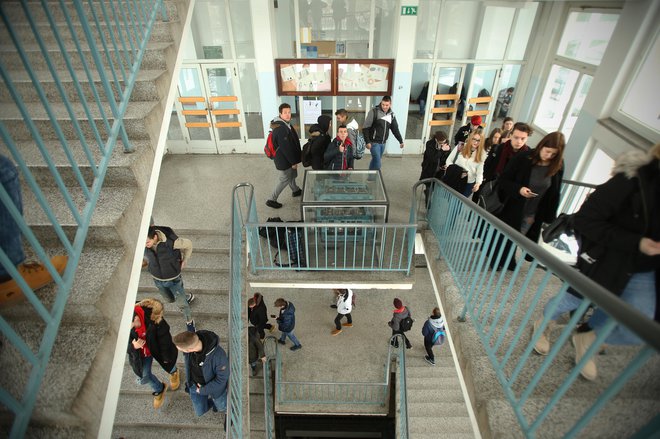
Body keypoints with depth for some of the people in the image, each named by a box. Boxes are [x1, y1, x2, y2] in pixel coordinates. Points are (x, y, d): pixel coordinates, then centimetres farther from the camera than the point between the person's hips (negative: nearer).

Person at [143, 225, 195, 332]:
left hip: (173, 279, -4)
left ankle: (189, 322, 37)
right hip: (157, 280, 4)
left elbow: (188, 244, -16)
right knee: (170, 300, 26)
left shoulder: (171, 242, -34)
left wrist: (184, 261, -10)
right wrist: (149, 263, 6)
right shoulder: (143, 245, -21)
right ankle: (188, 297, 55)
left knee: (181, 304, 9)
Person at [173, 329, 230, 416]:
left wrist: (203, 390, -16)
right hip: (195, 385, 3)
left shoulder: (218, 355, -43)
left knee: (222, 408, 22)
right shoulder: (189, 342, -29)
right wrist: (196, 383, -5)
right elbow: (188, 362, -6)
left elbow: (222, 378, -24)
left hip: (214, 385, -3)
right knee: (200, 412, 20)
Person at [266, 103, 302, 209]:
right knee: (285, 180, 3)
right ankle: (272, 200, 15)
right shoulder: (281, 129, -29)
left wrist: (294, 159, 18)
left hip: (288, 157, 9)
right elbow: (285, 147, -27)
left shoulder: (286, 124, 4)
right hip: (284, 159, -9)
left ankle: (296, 191, 51)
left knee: (292, 175, 27)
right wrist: (293, 162, -18)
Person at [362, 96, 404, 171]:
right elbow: (365, 128, -13)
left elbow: (395, 129, 16)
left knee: (375, 161, 14)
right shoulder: (374, 111, -11)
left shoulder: (391, 114, 7)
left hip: (383, 143, 6)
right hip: (374, 142, -5)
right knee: (377, 163, -9)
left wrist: (401, 141, 14)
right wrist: (367, 142, -18)